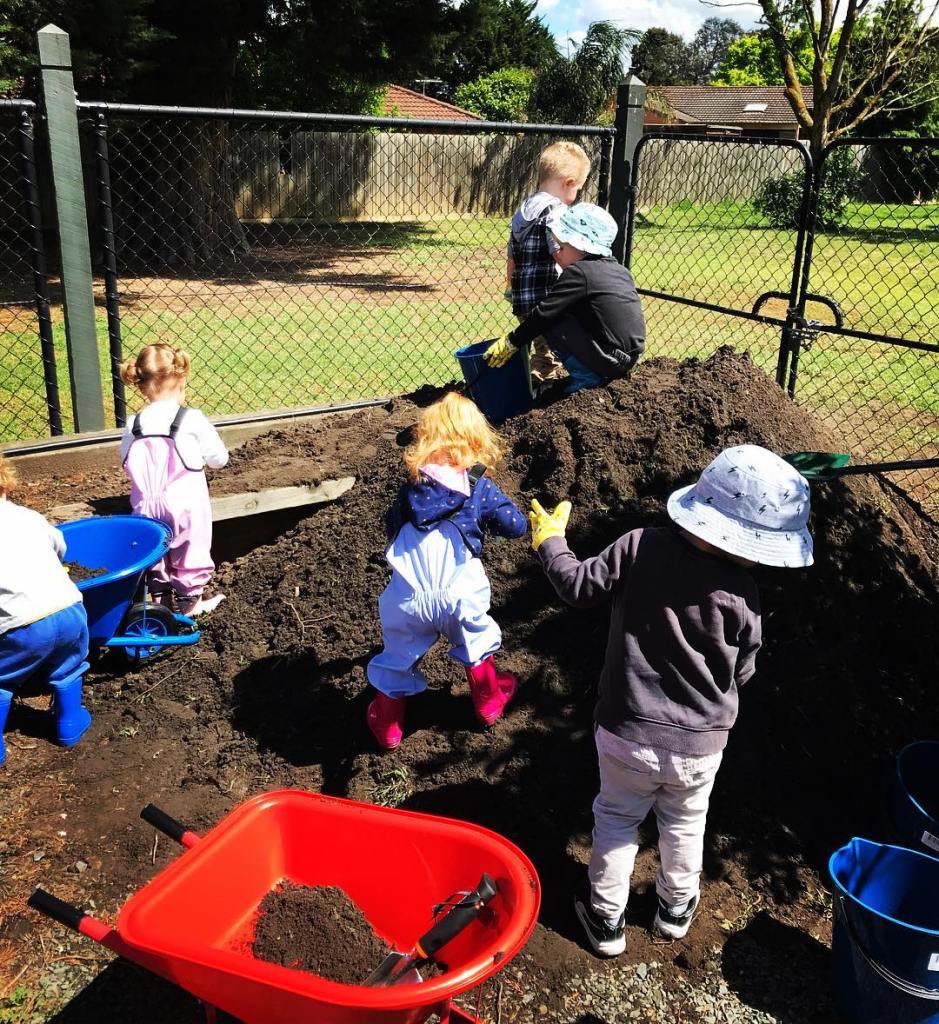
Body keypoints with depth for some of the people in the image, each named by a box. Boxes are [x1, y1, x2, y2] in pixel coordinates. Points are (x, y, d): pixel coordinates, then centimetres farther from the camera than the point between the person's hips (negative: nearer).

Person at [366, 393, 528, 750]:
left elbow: (391, 527, 14)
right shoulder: (480, 488, -2)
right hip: (459, 596, -1)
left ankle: (387, 725, 35)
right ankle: (488, 700, 45)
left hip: (409, 597, 1)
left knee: (398, 656, 20)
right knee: (475, 641, 28)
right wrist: (489, 517, 18)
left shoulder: (412, 487, 4)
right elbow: (516, 526, -1)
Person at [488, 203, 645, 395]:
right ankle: (594, 372, 17)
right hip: (629, 359, 8)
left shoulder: (578, 272, -10)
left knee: (552, 323, -4)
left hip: (609, 359, -8)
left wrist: (511, 343, -2)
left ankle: (586, 376, -1)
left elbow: (545, 313, -11)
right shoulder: (621, 270, 13)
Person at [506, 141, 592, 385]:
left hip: (522, 303, 9)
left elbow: (511, 260, 19)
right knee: (551, 364, -2)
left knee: (542, 353, 20)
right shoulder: (556, 210, -11)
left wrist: (512, 291, 27)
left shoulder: (523, 210, 15)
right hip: (549, 303, -8)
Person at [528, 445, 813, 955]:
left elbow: (579, 587, -8)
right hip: (699, 745, 0)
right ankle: (676, 908, 49)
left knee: (616, 821, 23)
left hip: (627, 733, 0)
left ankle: (606, 921, 37)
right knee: (684, 825, 28)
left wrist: (549, 541, 10)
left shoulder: (641, 547, -18)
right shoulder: (741, 593, -17)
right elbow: (742, 671, -3)